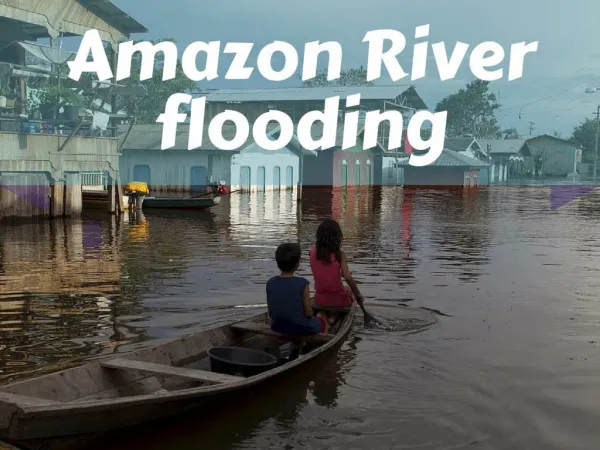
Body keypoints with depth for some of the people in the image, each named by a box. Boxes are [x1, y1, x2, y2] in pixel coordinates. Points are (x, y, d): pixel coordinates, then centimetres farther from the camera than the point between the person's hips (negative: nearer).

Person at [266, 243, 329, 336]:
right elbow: (308, 313, -16)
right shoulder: (302, 283, -21)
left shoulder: (270, 283, -10)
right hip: (301, 328, -4)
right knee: (323, 323, 30)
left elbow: (270, 312, -3)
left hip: (277, 327, 5)